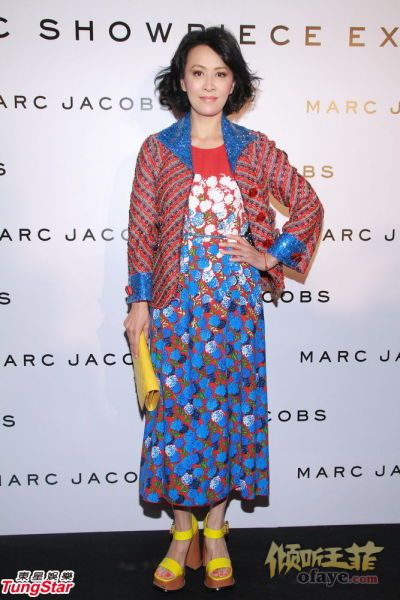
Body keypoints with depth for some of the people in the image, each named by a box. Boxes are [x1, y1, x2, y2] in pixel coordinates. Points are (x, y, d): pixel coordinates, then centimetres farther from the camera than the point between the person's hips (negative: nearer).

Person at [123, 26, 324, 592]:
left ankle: (216, 531, 24)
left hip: (237, 303, 1)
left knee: (231, 408, 7)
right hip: (176, 303, -1)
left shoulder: (256, 149, 3)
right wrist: (139, 303, -3)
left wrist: (270, 257, -1)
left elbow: (309, 205, 7)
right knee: (177, 410, 3)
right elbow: (142, 229, 0)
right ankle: (182, 533, 21)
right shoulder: (157, 149, 1)